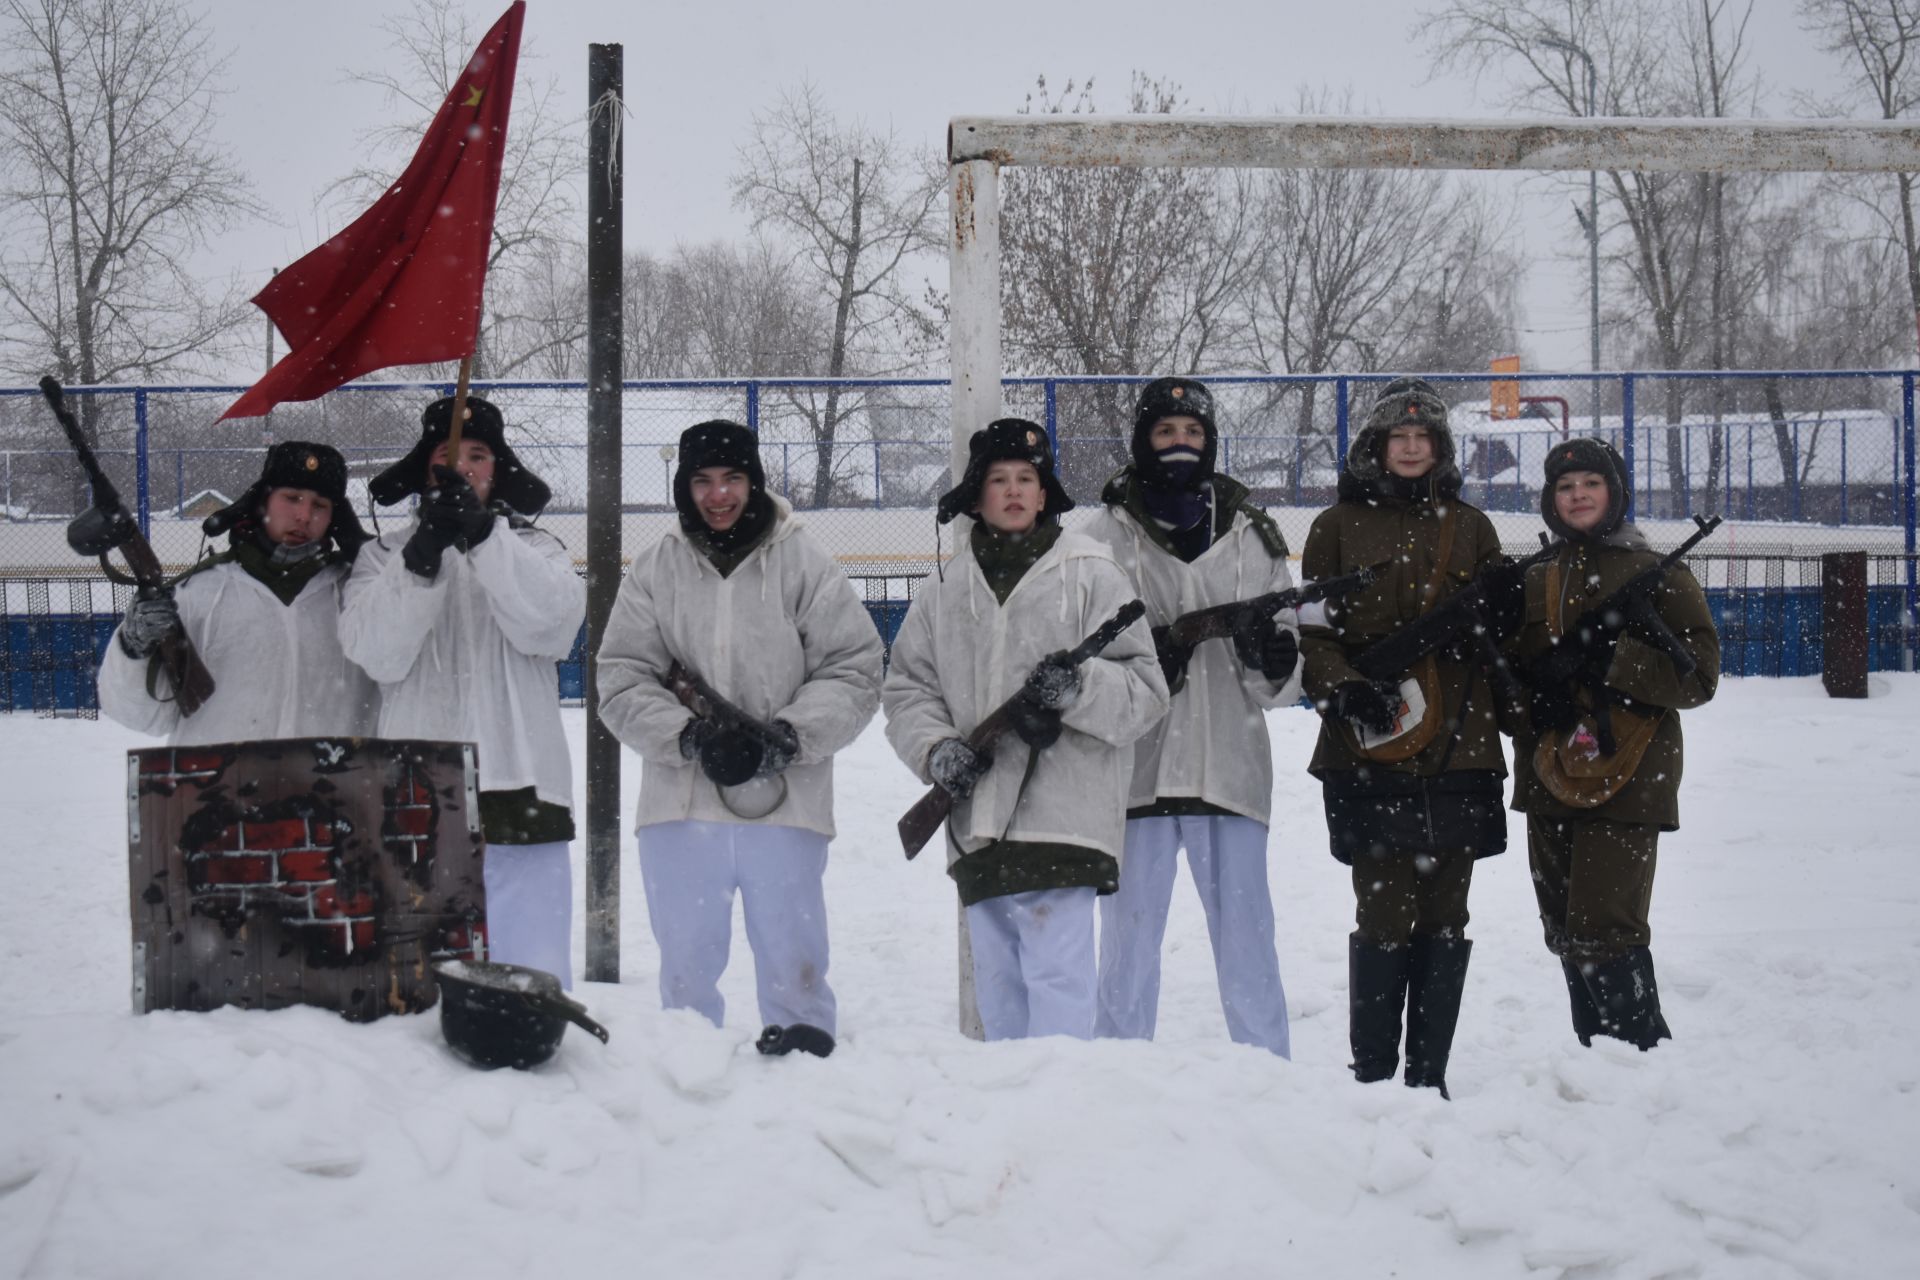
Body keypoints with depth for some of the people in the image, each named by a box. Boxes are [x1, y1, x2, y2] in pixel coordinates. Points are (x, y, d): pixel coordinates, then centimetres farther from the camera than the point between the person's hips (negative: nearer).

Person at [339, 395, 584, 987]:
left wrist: (482, 533, -18)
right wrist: (424, 553, -17)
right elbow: (378, 654, -5)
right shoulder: (384, 557, 13)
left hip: (520, 795, 0)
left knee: (533, 982, -2)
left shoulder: (536, 550, 14)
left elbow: (551, 620, -8)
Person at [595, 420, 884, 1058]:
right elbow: (622, 680, 1)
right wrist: (691, 738, -14)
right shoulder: (656, 568, 5)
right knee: (686, 964, 12)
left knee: (791, 961, 6)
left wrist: (786, 737, -15)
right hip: (680, 805, 2)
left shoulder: (803, 563, 0)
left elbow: (854, 671, -2)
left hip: (785, 805, -2)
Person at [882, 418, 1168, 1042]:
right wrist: (937, 749, -3)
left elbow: (1145, 688, 0)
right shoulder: (947, 590, 14)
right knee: (997, 986, 12)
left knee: (1057, 978, -11)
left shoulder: (1090, 575, 2)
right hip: (977, 822, 5)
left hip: (1062, 819, -5)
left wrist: (1080, 688, -19)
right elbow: (906, 687, 16)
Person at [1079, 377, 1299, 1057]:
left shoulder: (1252, 536, 12)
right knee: (1129, 952, 6)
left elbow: (1284, 682, 12)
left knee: (1249, 951, 3)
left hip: (1230, 769, 1)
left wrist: (1274, 660, -11)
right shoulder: (1107, 537, 5)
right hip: (1135, 768, -1)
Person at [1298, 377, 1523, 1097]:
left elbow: (1499, 638, 19)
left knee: (1445, 922, 5)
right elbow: (1312, 633, 1)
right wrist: (1344, 688, -17)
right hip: (1371, 756, -3)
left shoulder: (1469, 528, 15)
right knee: (1385, 917, -6)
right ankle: (1373, 1078, 3)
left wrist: (1505, 612, -4)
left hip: (1459, 749, 3)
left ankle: (1429, 1077, 13)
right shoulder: (1340, 526, 6)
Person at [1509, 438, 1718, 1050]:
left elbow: (1698, 673, -6)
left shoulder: (1656, 575, 1)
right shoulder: (1533, 583, 16)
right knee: (1566, 932, 8)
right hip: (1550, 780, 6)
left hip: (1625, 779, -6)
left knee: (1602, 929, -15)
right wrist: (1538, 689, -4)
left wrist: (1611, 661, -17)